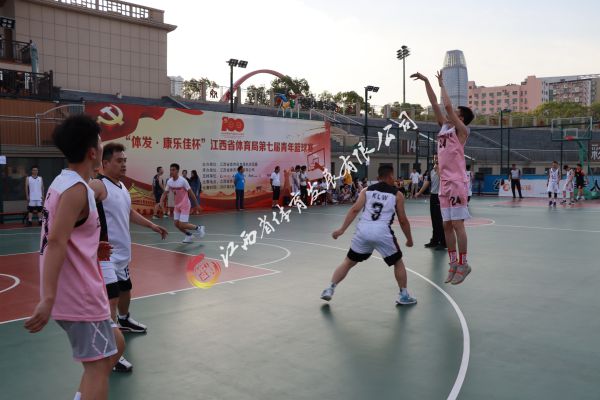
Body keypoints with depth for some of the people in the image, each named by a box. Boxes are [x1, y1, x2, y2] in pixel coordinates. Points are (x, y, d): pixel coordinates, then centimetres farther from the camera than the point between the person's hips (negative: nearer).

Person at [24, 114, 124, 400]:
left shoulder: (62, 182, 12)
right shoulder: (77, 189, -17)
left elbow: (60, 240, 19)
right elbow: (56, 243, -26)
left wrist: (92, 251, 11)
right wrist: (47, 299, -30)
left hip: (75, 292, 10)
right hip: (80, 296, -10)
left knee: (115, 345, 20)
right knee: (98, 365, -3)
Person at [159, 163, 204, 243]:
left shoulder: (183, 180, -20)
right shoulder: (169, 181, -2)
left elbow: (191, 192, -14)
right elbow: (165, 193, 6)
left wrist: (196, 204, -9)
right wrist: (161, 202, -11)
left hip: (185, 205, -7)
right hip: (177, 205, 7)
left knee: (182, 225, -11)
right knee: (177, 224, 6)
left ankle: (198, 228, 12)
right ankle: (189, 235, 27)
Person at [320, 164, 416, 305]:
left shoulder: (367, 190, 16)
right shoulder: (397, 194, 12)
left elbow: (355, 209, 2)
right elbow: (403, 220, 13)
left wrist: (342, 229, 1)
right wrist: (409, 239, 27)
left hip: (363, 230, 2)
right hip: (382, 232, -2)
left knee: (348, 262, 19)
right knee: (398, 263, 22)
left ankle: (329, 290, 14)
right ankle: (404, 296, 24)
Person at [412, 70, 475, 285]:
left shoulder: (461, 130, -5)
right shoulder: (444, 126, 16)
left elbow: (447, 105, -16)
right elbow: (435, 104, 16)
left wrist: (442, 84, -3)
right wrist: (426, 81, 14)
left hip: (457, 182, -8)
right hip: (444, 182, 8)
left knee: (457, 224, -6)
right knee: (447, 225, 8)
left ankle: (463, 264, 3)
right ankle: (454, 263, 16)